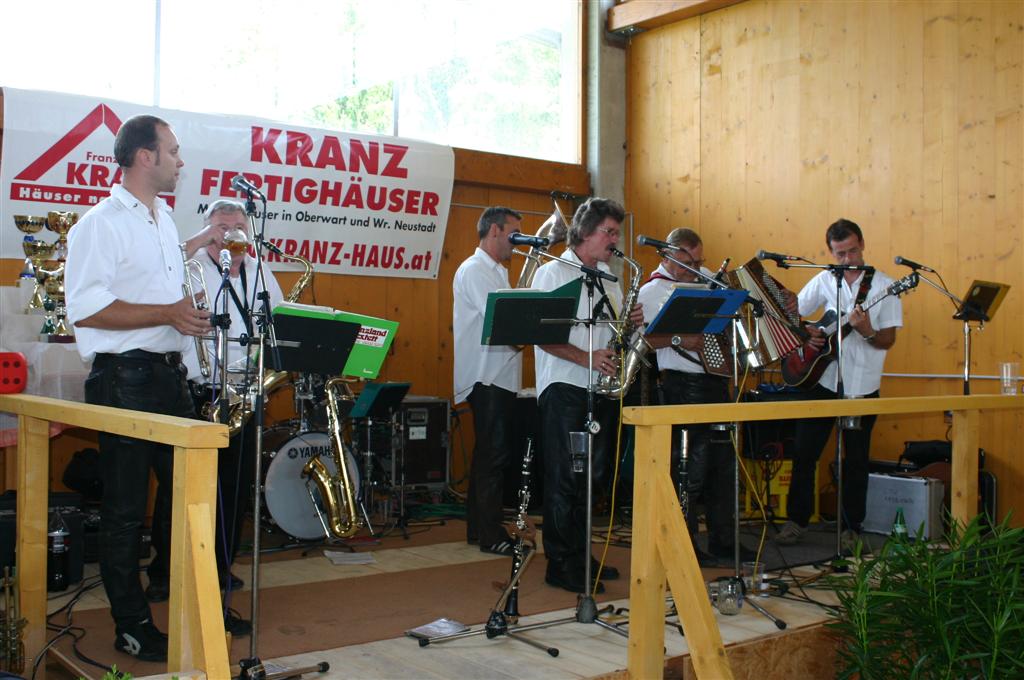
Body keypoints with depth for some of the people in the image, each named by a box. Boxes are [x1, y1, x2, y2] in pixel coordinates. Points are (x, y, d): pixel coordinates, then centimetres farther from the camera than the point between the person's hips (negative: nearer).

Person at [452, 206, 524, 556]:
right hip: (487, 378, -10)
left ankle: (478, 528, 22)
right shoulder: (475, 270, -10)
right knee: (494, 455, -7)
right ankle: (491, 536, -2)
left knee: (489, 455, 14)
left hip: (498, 377, 10)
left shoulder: (495, 271, 22)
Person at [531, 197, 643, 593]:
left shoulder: (609, 282, 18)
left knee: (593, 479, 10)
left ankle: (581, 557, 21)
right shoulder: (553, 273, -3)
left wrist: (632, 323, 0)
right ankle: (561, 566, 2)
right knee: (565, 480, -4)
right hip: (565, 389, -7)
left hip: (602, 389, 7)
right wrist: (586, 358, -22)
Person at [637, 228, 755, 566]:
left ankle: (723, 539, 24)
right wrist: (679, 339, -27)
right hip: (683, 387, -8)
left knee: (724, 461, 13)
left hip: (717, 382, 8)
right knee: (690, 466, -4)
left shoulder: (707, 276, 12)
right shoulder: (652, 291, -9)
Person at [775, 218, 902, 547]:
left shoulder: (883, 286, -4)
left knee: (856, 460, 6)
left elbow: (888, 340, -6)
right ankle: (797, 520, 16)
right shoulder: (824, 280, 4)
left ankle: (851, 528, 19)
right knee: (803, 451, 3)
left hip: (862, 385, -2)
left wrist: (866, 331, -26)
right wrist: (806, 332, -8)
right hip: (823, 379, 2)